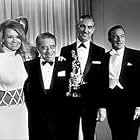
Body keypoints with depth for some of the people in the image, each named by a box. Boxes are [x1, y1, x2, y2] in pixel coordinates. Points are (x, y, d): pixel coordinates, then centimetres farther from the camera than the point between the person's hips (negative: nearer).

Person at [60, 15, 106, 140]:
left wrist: (102, 106, -4)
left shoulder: (100, 52, 1)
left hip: (91, 102, 0)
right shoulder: (65, 50, 3)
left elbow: (102, 81, -2)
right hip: (70, 102, 0)